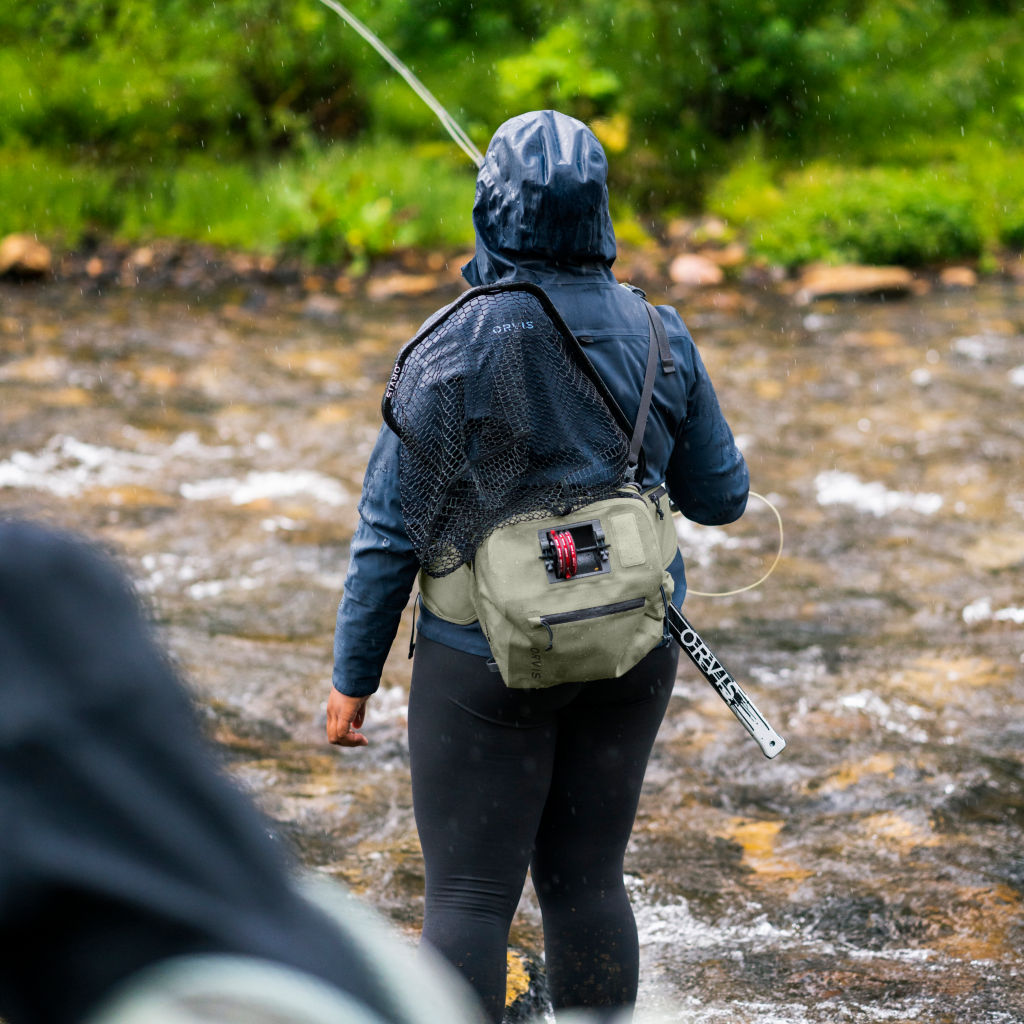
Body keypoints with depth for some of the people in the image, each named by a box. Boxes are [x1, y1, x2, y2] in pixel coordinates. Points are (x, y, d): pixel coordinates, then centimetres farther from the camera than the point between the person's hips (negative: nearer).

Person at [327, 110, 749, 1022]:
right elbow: (718, 496, 7)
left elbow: (391, 526, -11)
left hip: (490, 657, -4)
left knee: (470, 895, 3)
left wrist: (353, 674, -2)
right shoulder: (657, 336, -4)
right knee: (587, 880, 14)